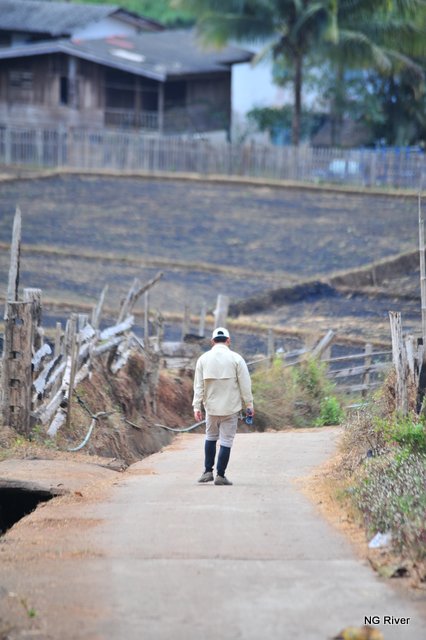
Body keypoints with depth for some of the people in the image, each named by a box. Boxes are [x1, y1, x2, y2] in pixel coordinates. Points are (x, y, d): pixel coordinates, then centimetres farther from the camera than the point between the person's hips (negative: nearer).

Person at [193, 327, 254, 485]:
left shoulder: (203, 359, 2)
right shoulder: (236, 359, -5)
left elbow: (198, 385, 1)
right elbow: (245, 384, -5)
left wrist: (197, 407, 3)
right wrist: (249, 405, 3)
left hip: (211, 406, 3)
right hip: (231, 407, -3)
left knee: (211, 437, 20)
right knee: (226, 440, 2)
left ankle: (208, 471, 15)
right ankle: (220, 475, 1)